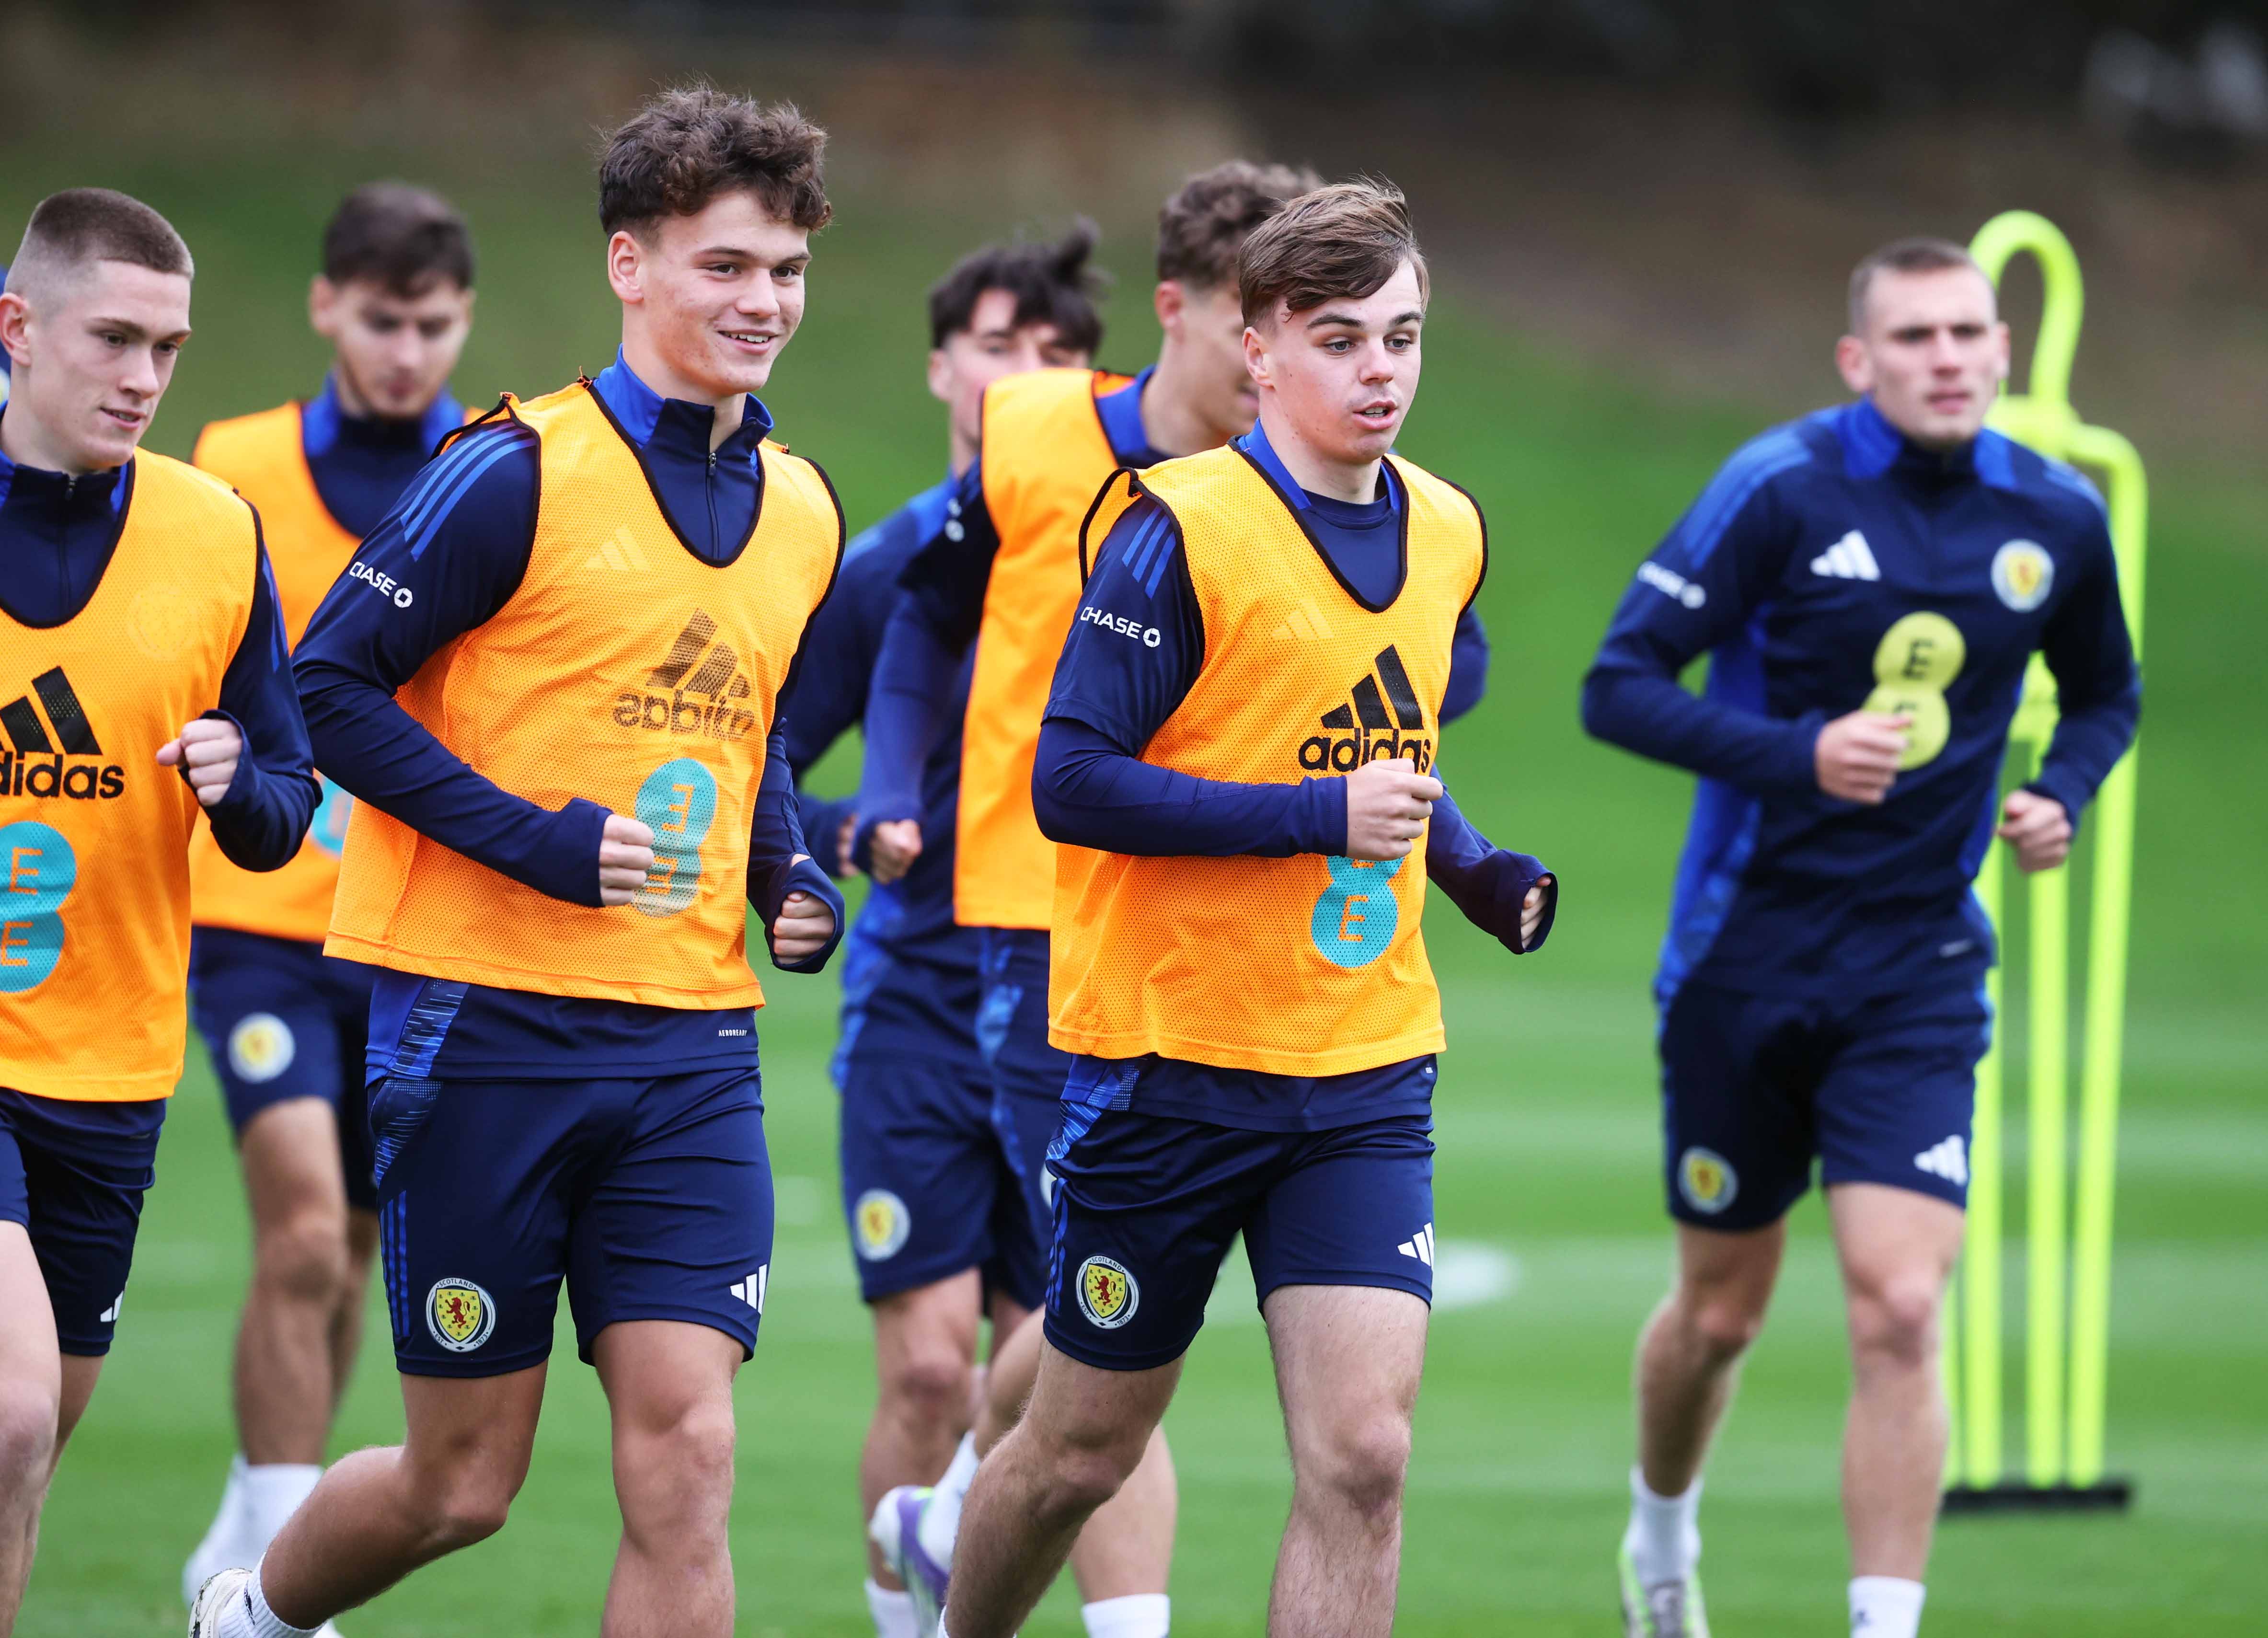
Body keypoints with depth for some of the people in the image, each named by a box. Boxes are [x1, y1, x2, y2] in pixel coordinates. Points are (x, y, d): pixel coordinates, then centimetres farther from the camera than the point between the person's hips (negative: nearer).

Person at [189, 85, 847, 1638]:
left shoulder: (803, 512, 11)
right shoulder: (522, 475, -9)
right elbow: (331, 685, -9)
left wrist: (793, 877, 6)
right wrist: (536, 840, -18)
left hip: (692, 1043, 5)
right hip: (490, 1026, -5)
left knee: (685, 1454, -9)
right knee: (465, 1480, 4)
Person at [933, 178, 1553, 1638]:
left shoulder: (1448, 535, 7)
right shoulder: (1181, 531, -13)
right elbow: (1073, 783, -18)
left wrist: (1478, 870, 4)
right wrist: (1323, 816, -23)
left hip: (1366, 1075, 4)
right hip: (1168, 1054, -4)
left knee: (1362, 1453, -12)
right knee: (1084, 1451, 10)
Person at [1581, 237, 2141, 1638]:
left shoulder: (2058, 517, 0)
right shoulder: (1785, 489, -12)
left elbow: (2106, 693, 19)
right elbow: (1619, 688, -14)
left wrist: (2062, 797, -2)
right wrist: (1800, 758, -27)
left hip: (1919, 972, 1)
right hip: (1747, 954, -1)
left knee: (1900, 1312, -14)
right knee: (1723, 1312, 13)